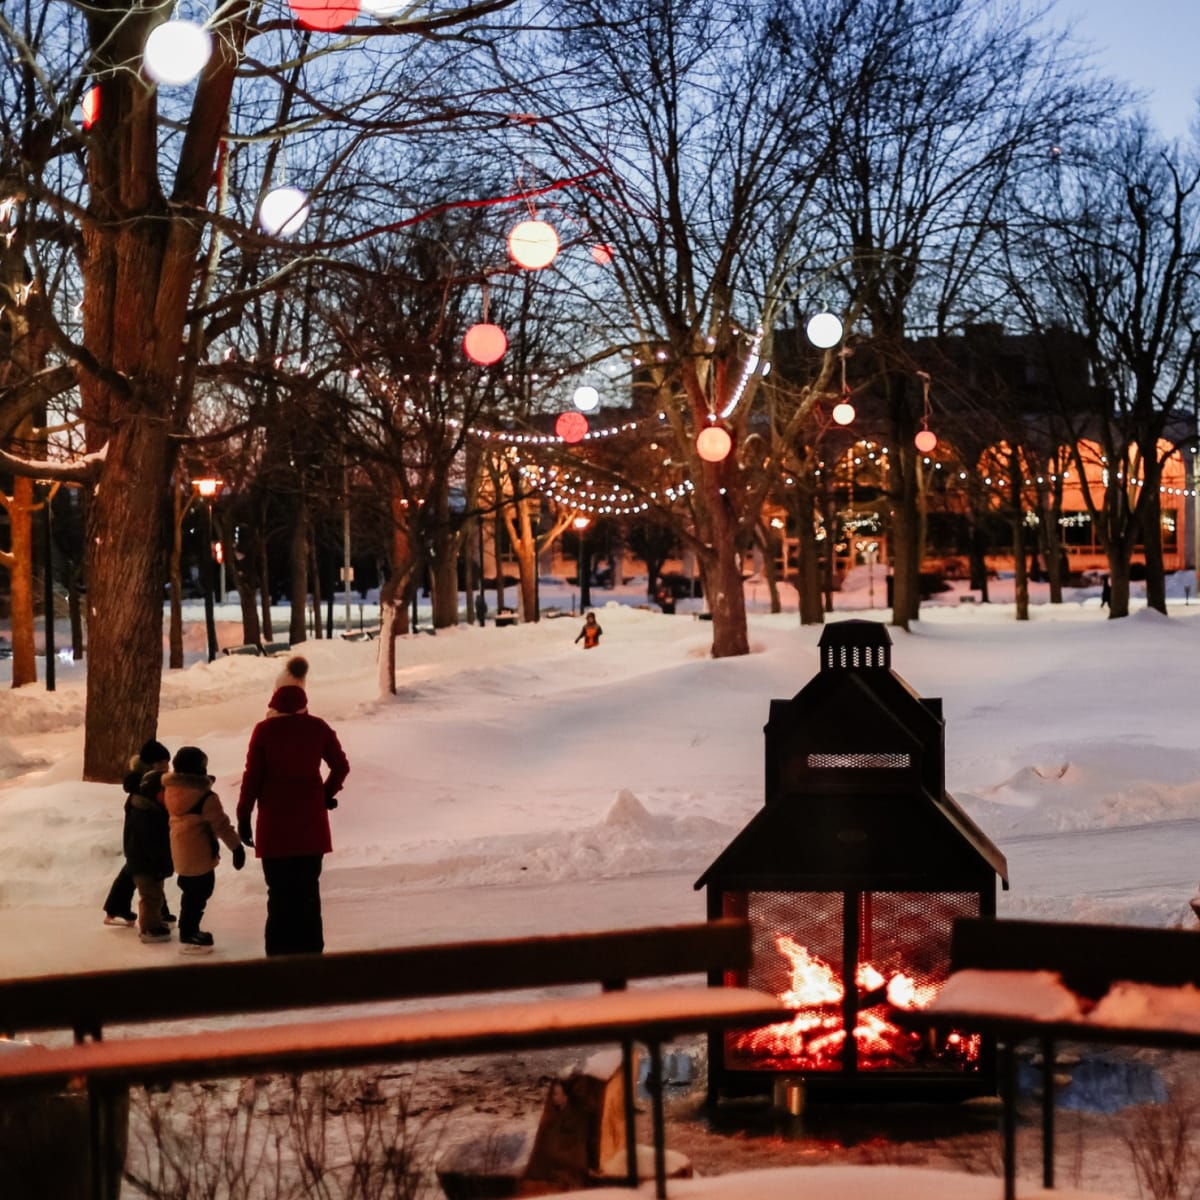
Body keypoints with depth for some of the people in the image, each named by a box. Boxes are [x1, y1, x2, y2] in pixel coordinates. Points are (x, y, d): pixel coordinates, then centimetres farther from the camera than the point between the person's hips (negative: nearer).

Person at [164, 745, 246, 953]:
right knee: (198, 894, 1)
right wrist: (236, 846, -13)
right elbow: (221, 824, -18)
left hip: (180, 851, 8)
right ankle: (188, 938, 4)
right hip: (199, 854, -8)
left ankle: (190, 931, 32)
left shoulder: (170, 790, 1)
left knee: (191, 893, 22)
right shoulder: (205, 797, -20)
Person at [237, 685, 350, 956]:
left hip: (275, 824, -2)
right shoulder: (318, 728, 1)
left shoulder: (264, 730, -5)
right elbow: (341, 766, 4)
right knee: (308, 889, 12)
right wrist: (327, 794, 20)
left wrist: (243, 817, 1)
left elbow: (252, 776, -6)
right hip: (311, 823, 2)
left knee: (279, 892, 3)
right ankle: (309, 951, 13)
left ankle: (281, 952, 2)